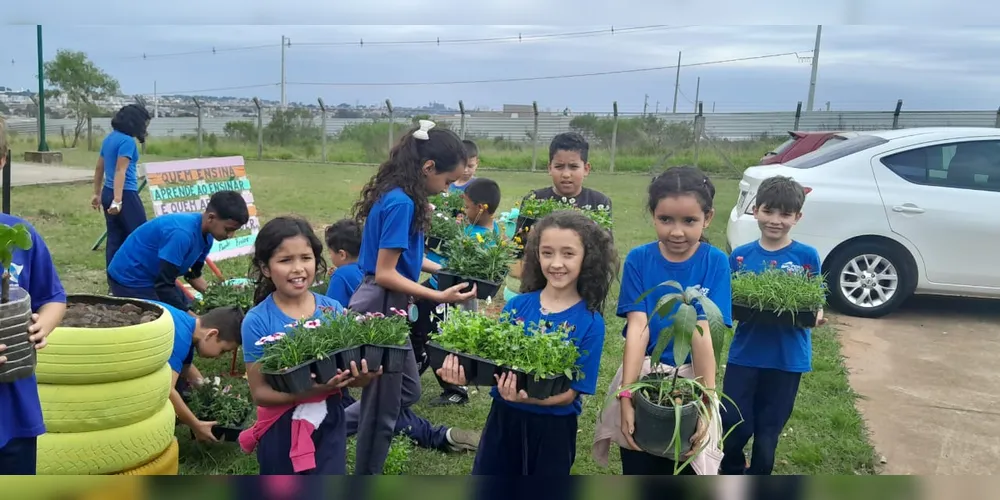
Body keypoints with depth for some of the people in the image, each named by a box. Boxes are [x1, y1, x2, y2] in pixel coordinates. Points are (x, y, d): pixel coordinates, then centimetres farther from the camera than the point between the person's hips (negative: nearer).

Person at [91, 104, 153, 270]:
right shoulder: (127, 141, -14)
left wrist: (97, 194, 27)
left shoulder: (109, 138, 13)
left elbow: (99, 168, 20)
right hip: (126, 195, -9)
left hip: (108, 193, 9)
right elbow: (120, 171, -21)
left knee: (115, 239, 11)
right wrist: (118, 200, -26)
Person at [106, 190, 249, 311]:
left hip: (155, 277, 9)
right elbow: (163, 284, -31)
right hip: (130, 279, -9)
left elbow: (193, 274, 10)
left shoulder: (206, 235, -6)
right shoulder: (182, 234, -34)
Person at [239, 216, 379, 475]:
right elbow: (259, 392, -14)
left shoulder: (334, 310, -5)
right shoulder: (257, 321, -13)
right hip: (282, 429, -2)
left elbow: (347, 370, 2)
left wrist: (358, 378, -22)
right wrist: (306, 392, -30)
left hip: (330, 423, 2)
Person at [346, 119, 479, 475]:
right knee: (384, 406, 6)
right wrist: (439, 296, -23)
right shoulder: (401, 203, -22)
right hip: (381, 310, -10)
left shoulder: (397, 196, 6)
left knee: (407, 391, 23)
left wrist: (444, 270, 16)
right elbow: (384, 274, -23)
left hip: (388, 309, 10)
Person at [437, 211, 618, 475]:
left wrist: (527, 397, -34)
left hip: (553, 429, -2)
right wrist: (466, 373, -24)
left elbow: (570, 392, -15)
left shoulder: (590, 323, -13)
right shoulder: (517, 305, -4)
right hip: (503, 419, 3)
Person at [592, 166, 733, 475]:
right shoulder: (638, 260, -7)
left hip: (690, 380, -1)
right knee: (637, 473, 14)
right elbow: (638, 328, -16)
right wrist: (626, 394, -26)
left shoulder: (715, 263, -9)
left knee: (685, 472, 10)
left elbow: (702, 331, -17)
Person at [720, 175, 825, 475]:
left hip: (787, 358, -1)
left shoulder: (807, 257, -4)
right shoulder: (740, 256, 0)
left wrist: (816, 315, -20)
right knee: (734, 426, 2)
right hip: (745, 354, 1)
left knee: (768, 430, 11)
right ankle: (732, 472, 33)